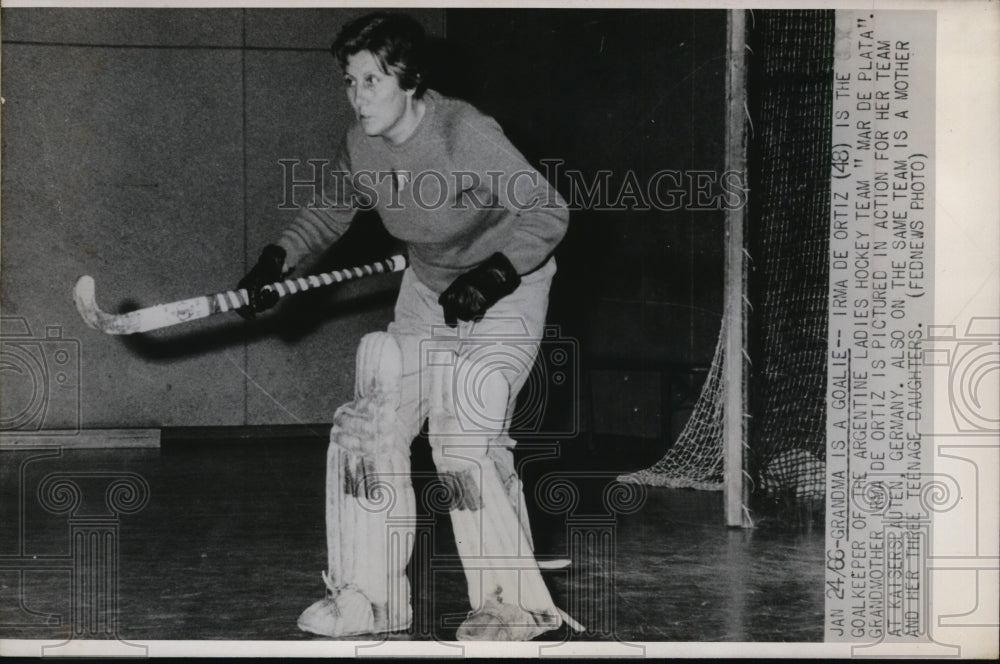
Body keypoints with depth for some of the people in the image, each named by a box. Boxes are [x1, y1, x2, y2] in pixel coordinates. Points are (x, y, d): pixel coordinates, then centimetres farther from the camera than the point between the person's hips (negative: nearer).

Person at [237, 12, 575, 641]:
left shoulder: (467, 134, -29)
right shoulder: (361, 147, -8)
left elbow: (549, 211, -23)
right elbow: (334, 211, 13)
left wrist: (492, 277, -34)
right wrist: (278, 258, -1)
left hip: (505, 289, -7)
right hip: (426, 291, 7)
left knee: (465, 442, -18)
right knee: (370, 425, -1)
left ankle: (517, 603, -2)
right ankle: (370, 597, 10)